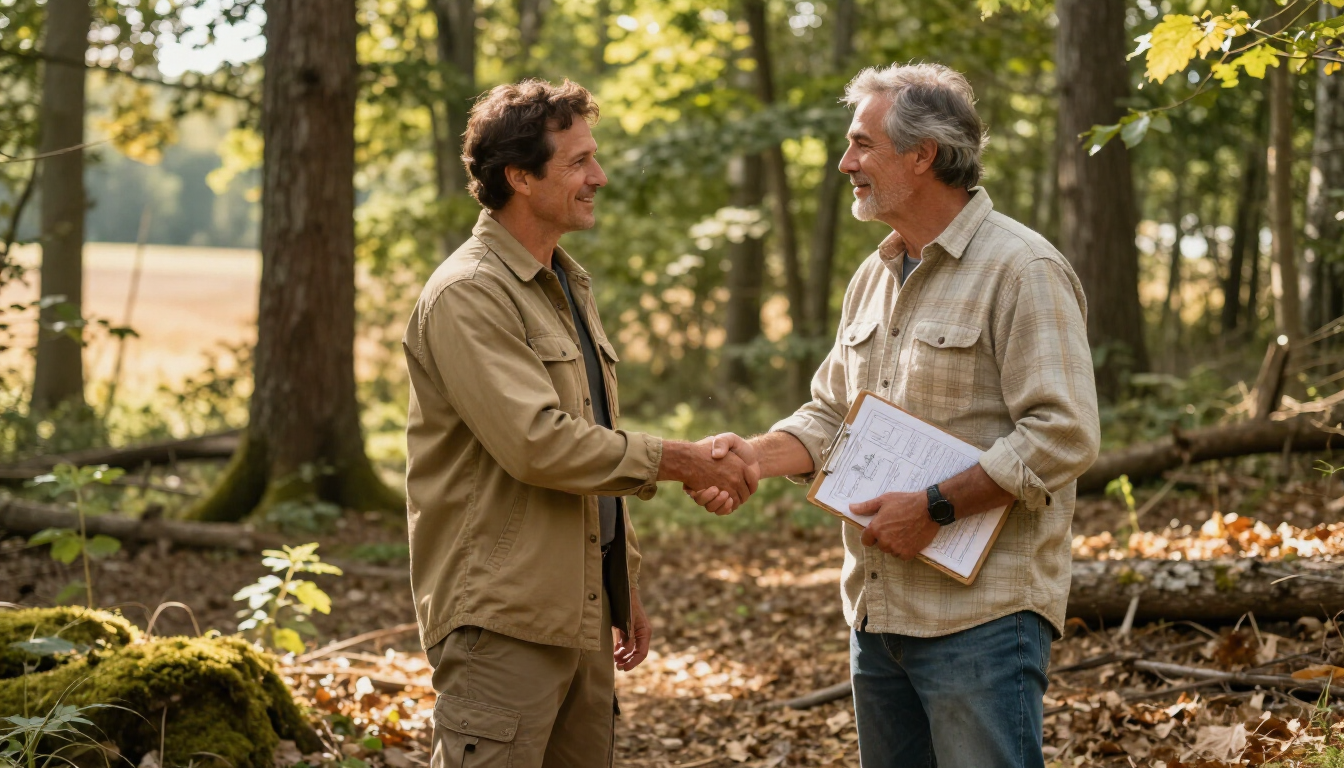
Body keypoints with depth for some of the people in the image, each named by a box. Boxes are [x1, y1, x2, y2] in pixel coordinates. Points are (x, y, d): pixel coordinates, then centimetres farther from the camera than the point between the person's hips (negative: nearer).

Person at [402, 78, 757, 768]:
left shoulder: (568, 286, 18)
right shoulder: (467, 295, -13)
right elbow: (538, 444, -23)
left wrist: (625, 588, 22)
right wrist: (675, 461, -17)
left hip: (582, 613, 9)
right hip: (504, 620, -9)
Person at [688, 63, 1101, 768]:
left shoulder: (1021, 270, -11)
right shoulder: (874, 278, 16)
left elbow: (1063, 437, -19)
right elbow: (833, 414, 20)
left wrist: (936, 507, -20)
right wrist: (756, 455, 0)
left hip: (980, 616, -8)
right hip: (877, 607, 8)